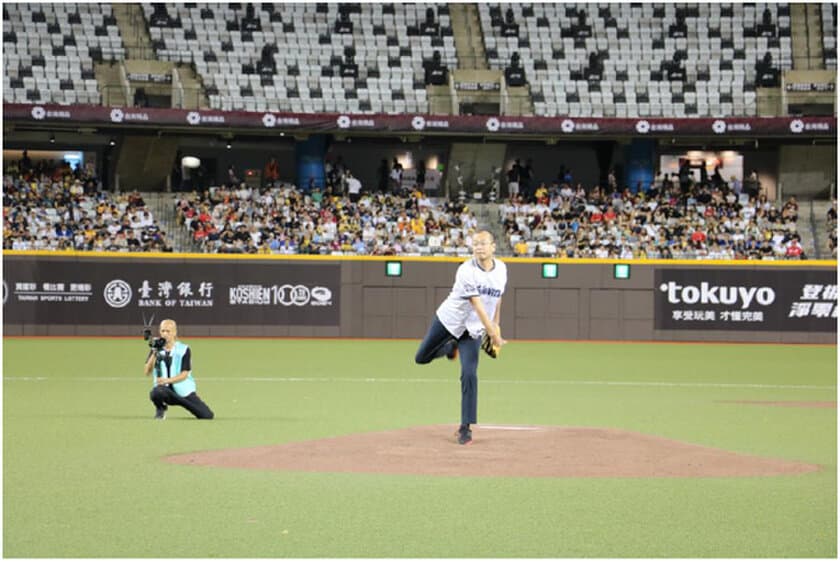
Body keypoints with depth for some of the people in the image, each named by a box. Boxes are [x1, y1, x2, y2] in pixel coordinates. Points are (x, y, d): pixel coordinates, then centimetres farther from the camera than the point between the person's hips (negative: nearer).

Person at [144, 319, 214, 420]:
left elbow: (184, 374, -10)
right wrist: (154, 355, -18)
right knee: (156, 392, -38)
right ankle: (160, 408, -2)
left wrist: (167, 380, -26)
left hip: (183, 391, 0)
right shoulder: (156, 349, 5)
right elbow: (147, 372, -5)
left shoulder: (184, 349, -3)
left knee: (207, 416, -11)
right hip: (164, 389, 0)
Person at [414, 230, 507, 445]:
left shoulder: (501, 269, -4)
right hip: (448, 320, -2)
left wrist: (496, 325, 11)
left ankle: (465, 428, -5)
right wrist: (493, 334, -31)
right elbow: (477, 305, -27)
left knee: (469, 375, -12)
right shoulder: (466, 271, -23)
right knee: (421, 358, 11)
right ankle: (451, 348, 42)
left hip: (472, 331, 2)